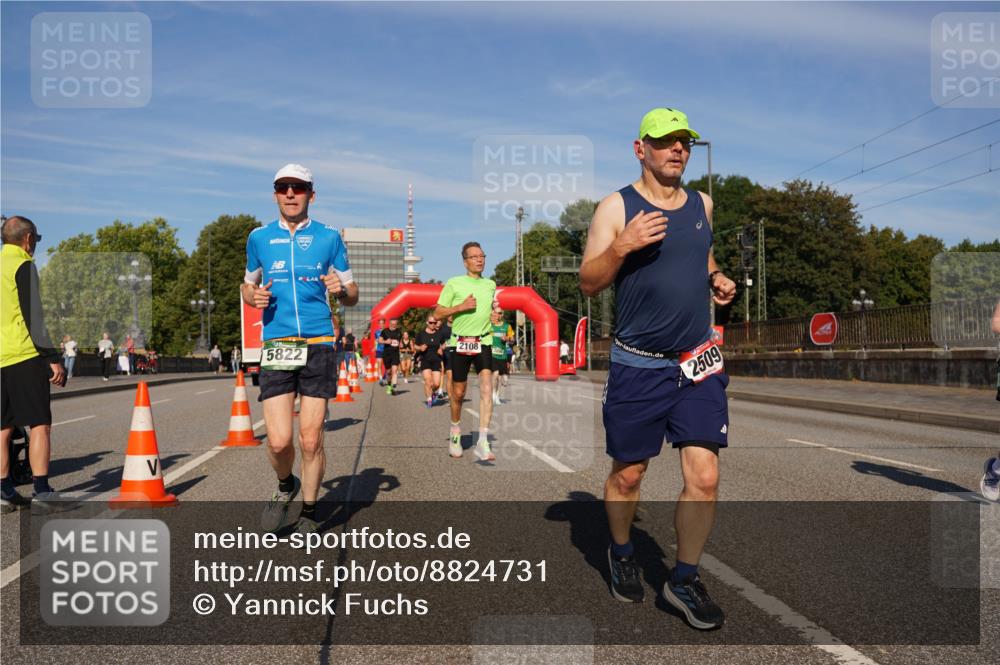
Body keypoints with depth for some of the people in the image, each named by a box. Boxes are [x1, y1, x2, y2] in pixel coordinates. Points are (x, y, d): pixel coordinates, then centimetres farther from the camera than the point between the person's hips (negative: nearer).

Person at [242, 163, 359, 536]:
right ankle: (285, 487, 26)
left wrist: (341, 289, -13)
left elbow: (352, 296, 11)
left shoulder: (329, 237, 6)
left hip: (318, 345, -1)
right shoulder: (258, 237, 11)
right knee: (278, 441, -7)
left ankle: (308, 514, 19)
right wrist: (252, 296, -1)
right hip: (275, 347, 1)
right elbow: (248, 285, 23)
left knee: (311, 439, -1)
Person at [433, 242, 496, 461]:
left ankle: (483, 442, -19)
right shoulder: (454, 283, 1)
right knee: (458, 393, 8)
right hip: (460, 343, -1)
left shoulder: (491, 285, 12)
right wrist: (461, 307, -12)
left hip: (483, 342, 2)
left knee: (486, 389, -17)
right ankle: (455, 431, 35)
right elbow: (437, 314, 0)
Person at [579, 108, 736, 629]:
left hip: (699, 362, 4)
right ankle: (621, 555, 35)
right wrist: (622, 245, -22)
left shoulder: (701, 204, 11)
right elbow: (588, 283, -5)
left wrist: (716, 278, 7)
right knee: (627, 473, 9)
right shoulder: (617, 206, -3)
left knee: (704, 477, -4)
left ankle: (684, 579, 13)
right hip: (637, 365, -3)